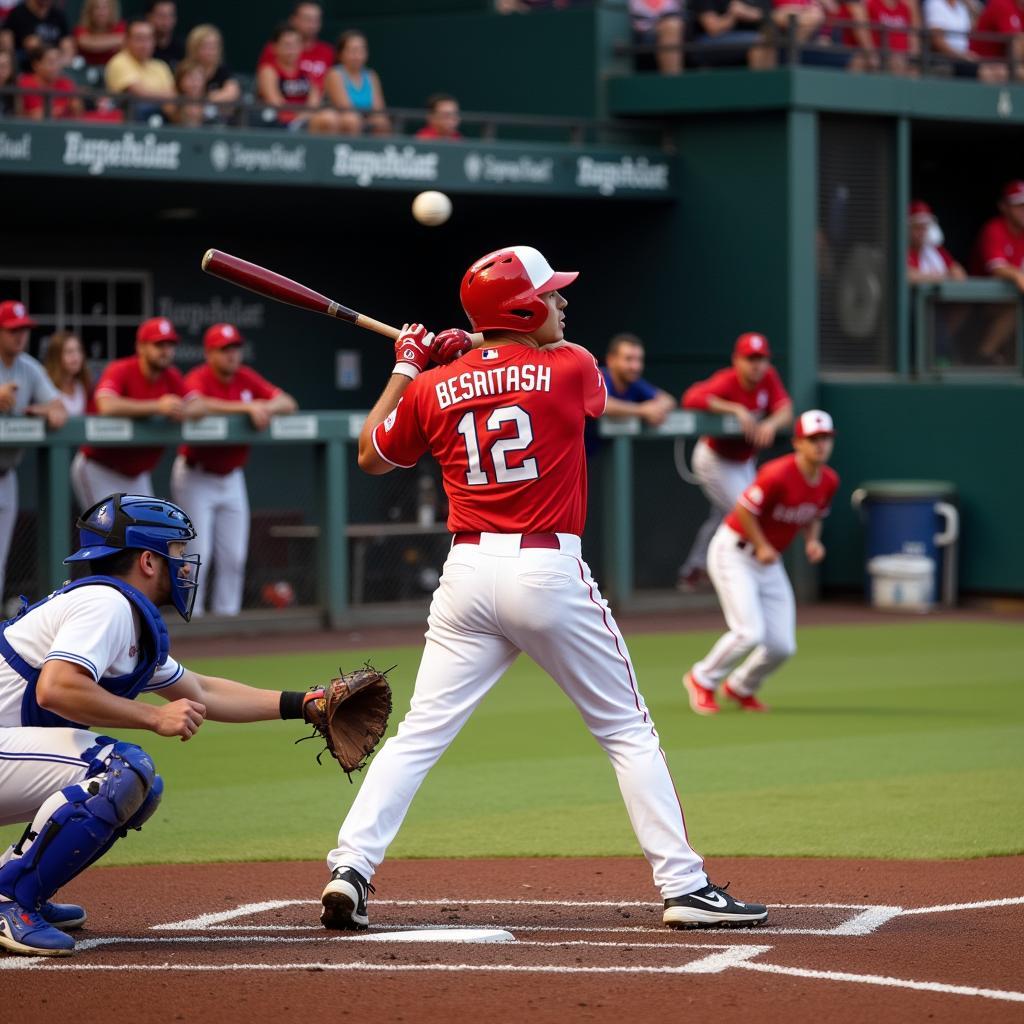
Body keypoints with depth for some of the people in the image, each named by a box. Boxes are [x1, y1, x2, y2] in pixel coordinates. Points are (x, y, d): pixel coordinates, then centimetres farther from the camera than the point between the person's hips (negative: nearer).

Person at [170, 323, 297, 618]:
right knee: (197, 553, -8)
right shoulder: (198, 379, -16)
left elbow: (288, 403, -7)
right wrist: (248, 407, -46)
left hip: (231, 477, 6)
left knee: (234, 556, 6)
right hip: (196, 477, -6)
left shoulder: (246, 378, 0)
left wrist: (265, 408, -29)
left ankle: (227, 616, 13)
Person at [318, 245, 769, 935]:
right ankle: (684, 885, 4)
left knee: (419, 735, 6)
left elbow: (371, 457, 20)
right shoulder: (572, 370, -4)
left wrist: (406, 367, 28)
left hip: (468, 572, 3)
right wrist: (475, 349, 24)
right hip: (551, 570, -3)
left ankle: (350, 870, -6)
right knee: (628, 730, 7)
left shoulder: (433, 390, 4)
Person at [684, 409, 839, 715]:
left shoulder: (829, 481, -2)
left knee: (782, 646, 1)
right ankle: (702, 681, 6)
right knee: (750, 633, -19)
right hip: (734, 553, -7)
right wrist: (762, 547, -21)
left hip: (770, 563, 7)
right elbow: (744, 510, -19)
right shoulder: (778, 475, -25)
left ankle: (740, 688, 29)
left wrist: (812, 540, -4)